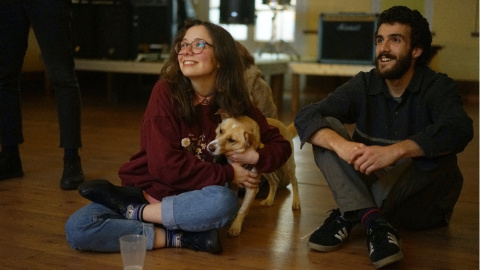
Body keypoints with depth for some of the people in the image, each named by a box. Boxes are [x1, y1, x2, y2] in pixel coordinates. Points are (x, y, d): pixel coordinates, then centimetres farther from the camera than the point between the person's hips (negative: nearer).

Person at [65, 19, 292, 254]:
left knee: (225, 202, -35)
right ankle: (180, 237, -19)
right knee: (76, 229, -25)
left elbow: (281, 145, 7)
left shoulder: (235, 104, -3)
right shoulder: (166, 91, -12)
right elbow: (166, 166, -18)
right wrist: (228, 174, -14)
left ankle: (131, 211, -14)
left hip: (190, 200, 2)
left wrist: (256, 157, -15)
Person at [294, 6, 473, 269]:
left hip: (422, 206, -2)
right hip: (368, 190, 3)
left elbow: (459, 130, -31)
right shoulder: (363, 86, -2)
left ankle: (349, 216, -25)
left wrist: (396, 150, -44)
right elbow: (305, 117, -15)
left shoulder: (438, 87, -9)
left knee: (438, 144, -30)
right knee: (326, 130, -15)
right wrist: (340, 144, -36)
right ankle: (373, 220, -33)